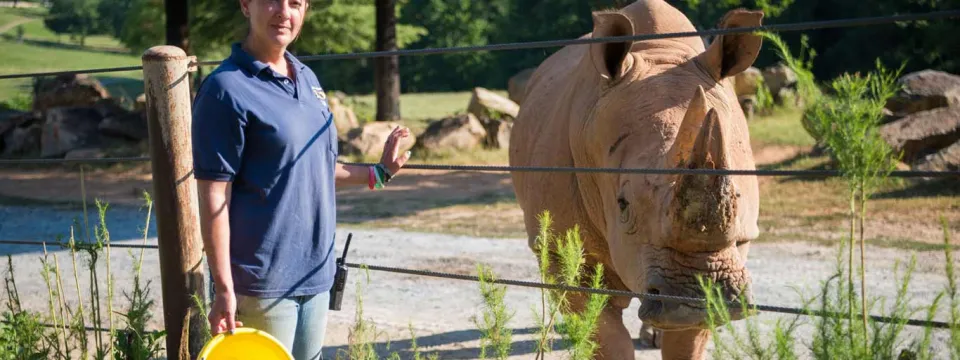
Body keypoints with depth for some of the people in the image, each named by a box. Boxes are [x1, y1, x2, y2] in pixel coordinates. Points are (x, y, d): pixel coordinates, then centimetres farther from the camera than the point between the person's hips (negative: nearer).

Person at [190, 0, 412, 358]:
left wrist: (378, 173, 19)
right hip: (262, 280, -8)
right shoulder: (227, 89, -13)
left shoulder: (307, 78, 10)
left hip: (315, 273, 8)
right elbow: (214, 197, -15)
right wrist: (224, 288, -17)